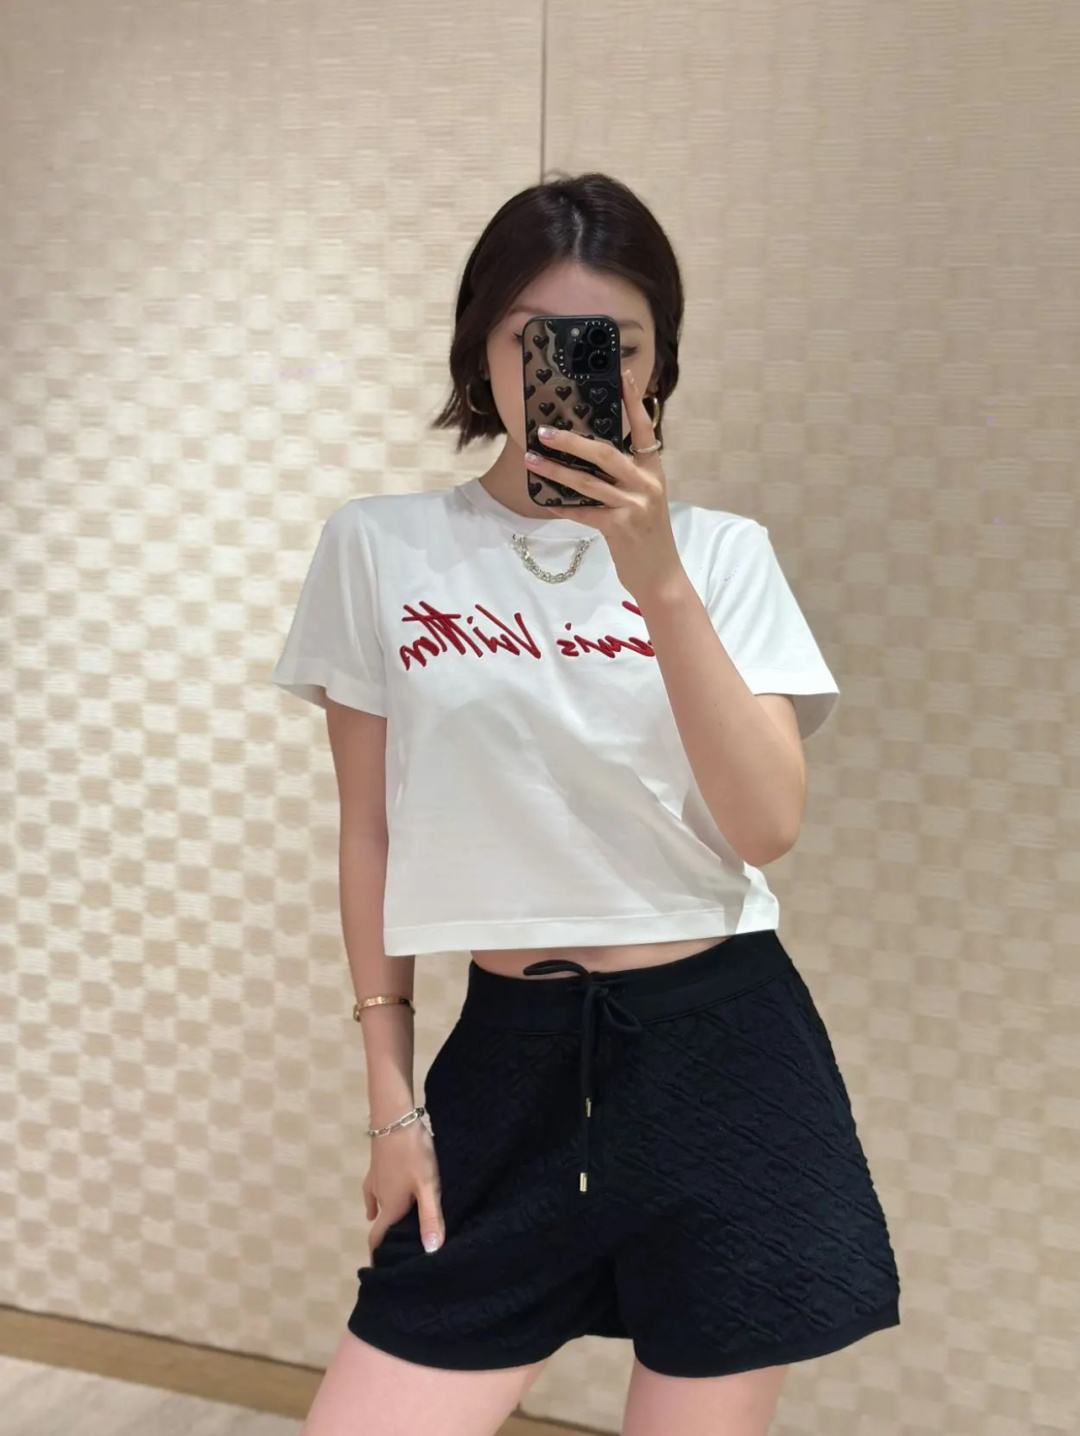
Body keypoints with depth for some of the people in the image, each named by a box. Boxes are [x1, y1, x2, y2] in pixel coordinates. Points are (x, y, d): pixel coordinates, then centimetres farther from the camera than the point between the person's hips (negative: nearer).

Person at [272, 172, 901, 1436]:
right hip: (509, 1056, 0)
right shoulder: (381, 547, 0)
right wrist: (392, 1096, 5)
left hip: (722, 1056, 0)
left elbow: (766, 827, -11)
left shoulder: (723, 550, 1)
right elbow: (370, 834, 4)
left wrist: (658, 579, -21)